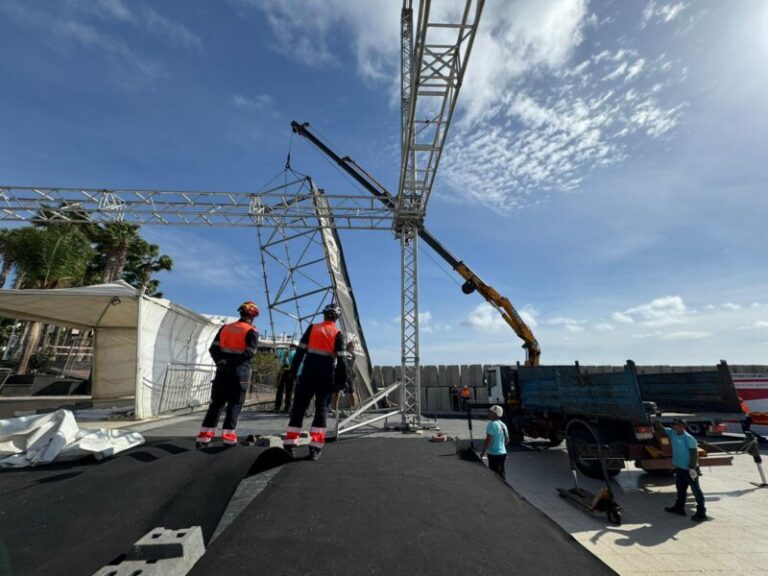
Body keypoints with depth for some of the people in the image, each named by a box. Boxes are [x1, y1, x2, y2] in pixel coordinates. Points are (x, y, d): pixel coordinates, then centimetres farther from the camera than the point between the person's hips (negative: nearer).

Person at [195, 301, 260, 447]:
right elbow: (249, 353, -16)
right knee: (234, 405, 4)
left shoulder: (225, 328, 11)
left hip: (223, 371, 5)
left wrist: (221, 361, 1)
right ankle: (228, 437, 2)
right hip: (239, 373, -5)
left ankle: (203, 437, 12)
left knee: (216, 403, 12)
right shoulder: (252, 331, -6)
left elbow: (213, 348, 6)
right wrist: (235, 362, -9)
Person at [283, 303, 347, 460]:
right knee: (321, 409, 6)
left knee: (299, 407, 9)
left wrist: (293, 370, 6)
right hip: (327, 375, -1)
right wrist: (342, 380, 1)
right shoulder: (338, 334, 1)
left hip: (309, 372, 1)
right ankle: (315, 448, 2)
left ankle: (290, 444, 8)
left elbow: (300, 351, 2)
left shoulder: (312, 328, 5)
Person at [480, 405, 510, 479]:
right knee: (501, 473, 19)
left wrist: (483, 452, -13)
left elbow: (488, 440, -22)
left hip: (494, 454, -9)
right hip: (503, 453, 9)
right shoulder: (503, 425, 9)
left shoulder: (492, 424, -18)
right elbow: (507, 440, 18)